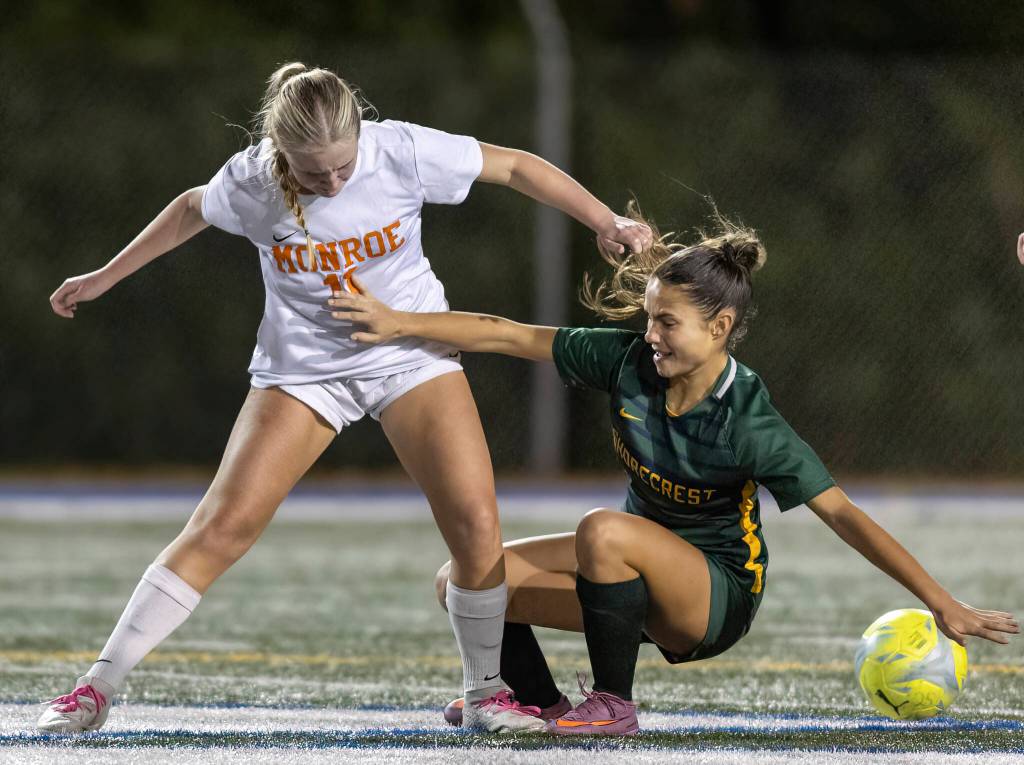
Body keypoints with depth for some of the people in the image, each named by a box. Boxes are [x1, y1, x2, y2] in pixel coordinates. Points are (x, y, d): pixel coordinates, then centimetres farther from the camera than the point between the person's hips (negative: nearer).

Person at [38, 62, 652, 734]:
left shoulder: (402, 151, -19)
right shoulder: (251, 182, -16)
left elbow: (515, 167, -7)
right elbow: (191, 211, 7)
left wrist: (605, 222, -6)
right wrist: (104, 278, 16)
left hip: (413, 356, 1)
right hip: (303, 368, -1)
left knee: (476, 522, -14)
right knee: (223, 526, -13)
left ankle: (486, 691, 7)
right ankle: (99, 687, -9)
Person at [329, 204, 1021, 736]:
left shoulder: (749, 422, -24)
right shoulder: (628, 362, -10)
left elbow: (843, 513, -22)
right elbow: (509, 337, -5)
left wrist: (943, 605, -24)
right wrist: (402, 325, -8)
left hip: (719, 595, -6)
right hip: (646, 575, 6)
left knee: (603, 530, -36)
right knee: (463, 579, -4)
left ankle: (614, 706, -18)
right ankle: (543, 704, 19)